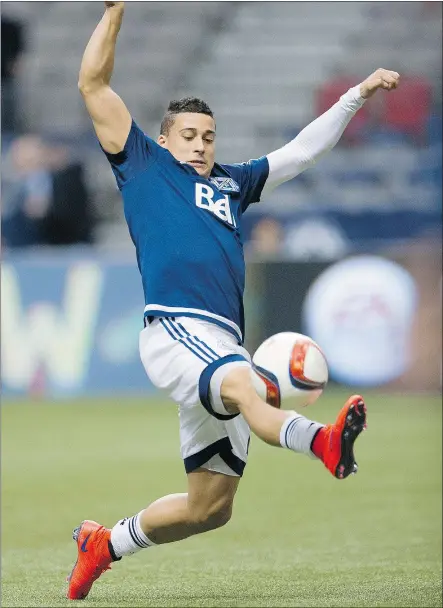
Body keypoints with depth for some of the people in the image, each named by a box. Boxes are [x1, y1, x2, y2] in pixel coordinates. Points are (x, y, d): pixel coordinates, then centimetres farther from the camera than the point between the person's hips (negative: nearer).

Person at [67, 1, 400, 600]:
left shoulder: (232, 183, 29)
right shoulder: (143, 166, 16)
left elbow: (303, 150, 34)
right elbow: (93, 85, 13)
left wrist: (359, 94, 31)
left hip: (224, 344, 7)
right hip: (175, 328, -7)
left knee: (210, 506, 6)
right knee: (242, 385, -39)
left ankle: (105, 542, 26)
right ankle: (322, 440, -70)